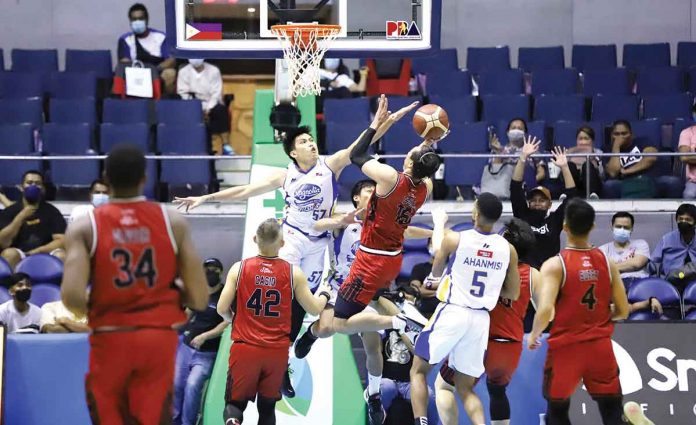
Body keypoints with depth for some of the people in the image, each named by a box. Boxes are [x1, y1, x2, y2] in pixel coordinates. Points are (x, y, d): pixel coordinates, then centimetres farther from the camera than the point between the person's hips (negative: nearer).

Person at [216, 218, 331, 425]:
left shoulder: (239, 268, -4)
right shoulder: (293, 273, -2)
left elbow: (222, 309, -3)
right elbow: (315, 309, 5)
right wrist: (324, 293, 27)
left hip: (244, 349, -1)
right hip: (277, 351, 1)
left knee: (235, 402, 7)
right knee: (267, 406, 17)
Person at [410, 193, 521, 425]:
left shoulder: (454, 239, -8)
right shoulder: (508, 249, 1)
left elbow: (436, 273, 12)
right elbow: (513, 294, 10)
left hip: (452, 313, -4)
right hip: (480, 319, 4)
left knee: (418, 371, 12)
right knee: (465, 388, 14)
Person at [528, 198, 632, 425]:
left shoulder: (555, 264, -11)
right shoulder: (607, 263, 1)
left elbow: (545, 310, -21)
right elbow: (623, 311, 4)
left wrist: (534, 335, -2)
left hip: (566, 347, -3)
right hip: (600, 346, 3)